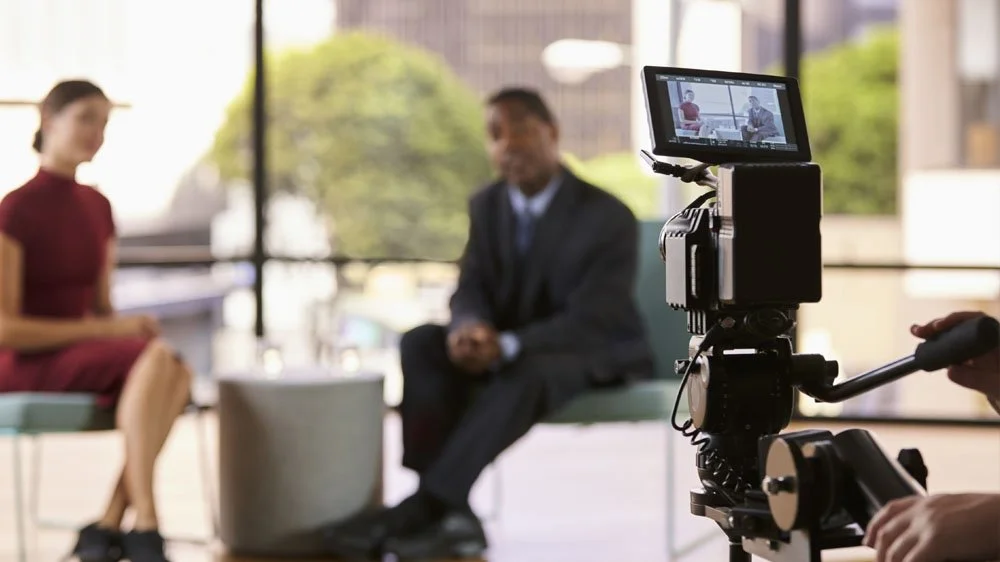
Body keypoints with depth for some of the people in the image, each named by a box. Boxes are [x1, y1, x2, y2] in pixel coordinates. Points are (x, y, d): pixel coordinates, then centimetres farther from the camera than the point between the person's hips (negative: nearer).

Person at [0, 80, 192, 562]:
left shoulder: (98, 208, 12)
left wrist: (132, 328, -9)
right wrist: (106, 329, -18)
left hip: (86, 361, 7)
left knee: (179, 374, -29)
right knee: (160, 357, -34)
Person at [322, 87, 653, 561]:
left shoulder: (610, 217, -19)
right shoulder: (486, 205, 2)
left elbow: (591, 320, -25)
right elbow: (471, 290, -1)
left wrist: (507, 346, -39)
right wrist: (471, 329, -28)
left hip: (597, 357, -6)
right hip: (508, 350, 6)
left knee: (525, 372, -39)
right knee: (423, 343, -22)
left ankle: (421, 507, -42)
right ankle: (451, 512, -34)